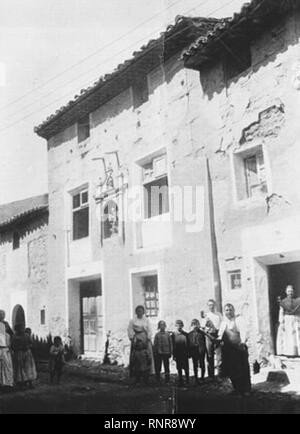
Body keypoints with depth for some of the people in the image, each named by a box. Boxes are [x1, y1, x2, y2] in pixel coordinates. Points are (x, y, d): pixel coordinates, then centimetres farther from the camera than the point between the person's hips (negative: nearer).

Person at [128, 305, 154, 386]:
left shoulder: (147, 320, 10)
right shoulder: (132, 321, 6)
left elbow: (149, 331, 5)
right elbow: (130, 331, 1)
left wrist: (148, 339, -6)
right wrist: (132, 339, -10)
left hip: (145, 340, 1)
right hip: (136, 341, -1)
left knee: (146, 358, -6)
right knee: (136, 359, -5)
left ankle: (146, 377, -3)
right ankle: (137, 378, 0)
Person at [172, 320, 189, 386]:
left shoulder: (186, 334, 0)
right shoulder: (173, 334, -1)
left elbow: (188, 345, 3)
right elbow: (173, 346, 0)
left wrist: (188, 353, -3)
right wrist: (174, 355, -3)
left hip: (185, 354, 0)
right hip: (177, 355, 0)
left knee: (186, 368, 3)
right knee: (179, 369, 7)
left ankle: (187, 381, 15)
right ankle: (180, 381, 16)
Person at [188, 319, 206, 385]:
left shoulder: (202, 333, -2)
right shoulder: (190, 334, 4)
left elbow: (204, 343, -4)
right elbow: (189, 344, 4)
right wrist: (189, 353, 0)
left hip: (201, 351, -2)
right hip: (194, 351, 2)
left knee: (202, 365, 4)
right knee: (195, 366, 7)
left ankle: (202, 377, 19)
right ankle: (196, 379, 15)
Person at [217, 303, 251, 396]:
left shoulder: (238, 320, -2)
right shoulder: (223, 322, 17)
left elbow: (243, 331, -15)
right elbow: (220, 334, 21)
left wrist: (243, 341, -30)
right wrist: (219, 339, 0)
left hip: (239, 347, -5)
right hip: (228, 349, 5)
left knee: (242, 369, -3)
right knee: (231, 370, 7)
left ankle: (246, 389, 7)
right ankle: (237, 388, 19)